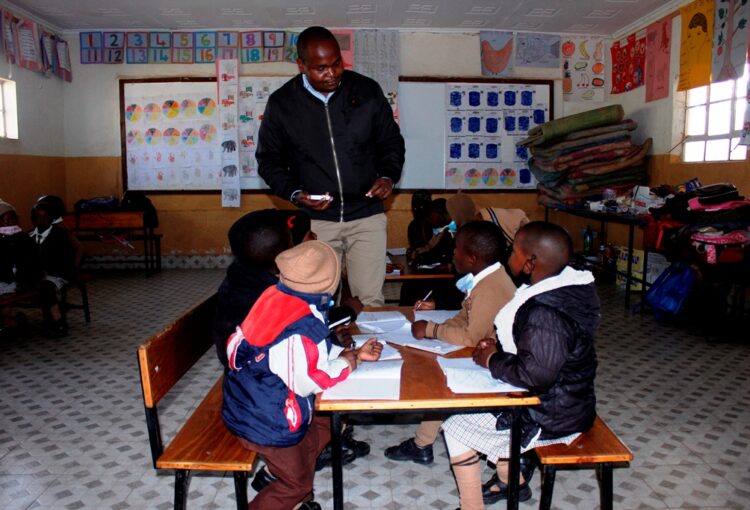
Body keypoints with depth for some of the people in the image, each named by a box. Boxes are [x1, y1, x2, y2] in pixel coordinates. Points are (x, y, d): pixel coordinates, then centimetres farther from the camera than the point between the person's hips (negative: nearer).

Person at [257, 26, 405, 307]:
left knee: (371, 300, 1)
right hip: (315, 219, 0)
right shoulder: (281, 103, -1)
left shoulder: (367, 91, 0)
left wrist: (389, 176, -8)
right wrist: (295, 194, -9)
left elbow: (392, 141, 11)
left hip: (367, 215, 0)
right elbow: (269, 159, 8)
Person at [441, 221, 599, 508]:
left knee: (455, 427, 1)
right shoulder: (564, 286, 0)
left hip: (550, 419, -9)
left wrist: (492, 360, -17)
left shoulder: (545, 313, -31)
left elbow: (535, 374, -33)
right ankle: (510, 482, 35)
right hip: (566, 399, 10)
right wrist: (499, 348, 1)